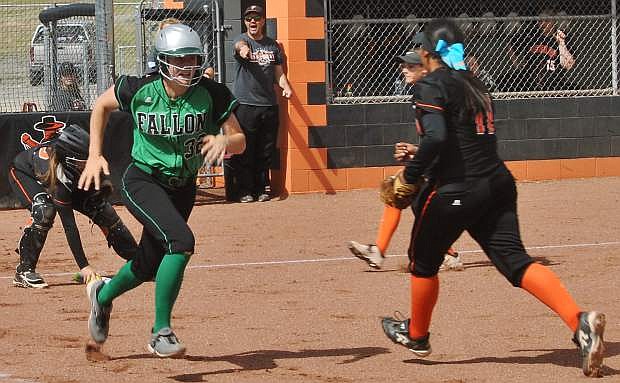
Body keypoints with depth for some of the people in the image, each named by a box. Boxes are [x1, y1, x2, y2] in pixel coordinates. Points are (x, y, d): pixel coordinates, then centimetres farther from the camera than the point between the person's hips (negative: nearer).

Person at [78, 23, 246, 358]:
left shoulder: (212, 94, -14)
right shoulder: (139, 90, -16)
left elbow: (240, 141, -10)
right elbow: (101, 105, 3)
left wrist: (224, 141, -33)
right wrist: (94, 155, -3)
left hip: (183, 188, 4)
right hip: (142, 182, -4)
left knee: (149, 265, 15)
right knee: (181, 241, -28)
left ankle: (103, 295, 49)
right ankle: (161, 332, -19)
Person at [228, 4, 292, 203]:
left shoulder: (272, 45, 14)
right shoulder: (242, 40, -1)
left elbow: (278, 73, 19)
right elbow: (239, 45, -27)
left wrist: (285, 87, -3)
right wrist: (243, 49, -52)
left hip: (269, 105, 4)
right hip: (245, 104, -4)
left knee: (265, 151, 7)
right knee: (244, 150, -4)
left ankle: (263, 187, 18)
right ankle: (245, 189, 5)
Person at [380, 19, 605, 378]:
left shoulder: (431, 85, -9)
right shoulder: (475, 83, 17)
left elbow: (436, 137, -24)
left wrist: (410, 176, -13)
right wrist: (422, 156, 32)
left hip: (458, 190, -7)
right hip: (498, 183, 7)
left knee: (423, 260, 16)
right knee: (515, 259, -2)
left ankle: (416, 335, 36)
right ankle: (580, 320, -23)